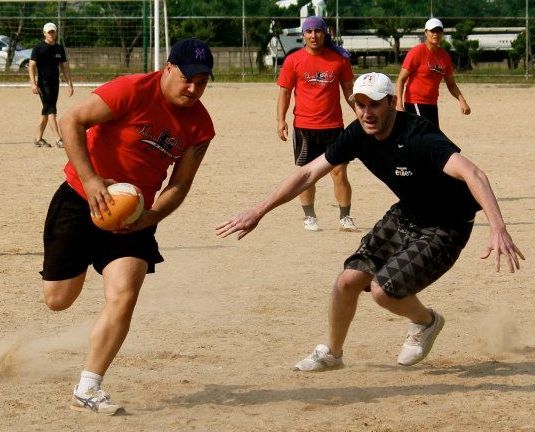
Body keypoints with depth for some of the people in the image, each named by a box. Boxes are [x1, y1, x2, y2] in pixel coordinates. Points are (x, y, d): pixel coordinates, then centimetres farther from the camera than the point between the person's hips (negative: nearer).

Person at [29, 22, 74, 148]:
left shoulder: (60, 49, 12)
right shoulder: (38, 49, -5)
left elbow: (65, 67, 15)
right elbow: (32, 66, -10)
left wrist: (70, 84, 9)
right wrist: (33, 83, -21)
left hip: (55, 83, 6)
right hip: (43, 84, -6)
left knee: (47, 111, 10)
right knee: (51, 110, -14)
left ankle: (38, 139, 19)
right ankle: (58, 139, -23)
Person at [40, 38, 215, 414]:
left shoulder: (200, 126, -5)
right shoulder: (133, 91, -20)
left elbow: (179, 185, -1)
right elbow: (72, 121, -20)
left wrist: (146, 219, -18)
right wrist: (90, 179, -28)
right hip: (82, 201, -3)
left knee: (124, 297, -14)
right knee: (58, 300, 4)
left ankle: (88, 389, -2)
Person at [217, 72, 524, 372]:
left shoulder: (419, 138, -32)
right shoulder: (359, 135, -10)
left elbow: (472, 173, -46)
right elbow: (309, 173, -1)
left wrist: (498, 229, -61)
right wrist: (258, 212, -4)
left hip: (446, 228, -7)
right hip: (404, 216, 7)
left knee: (384, 289, -19)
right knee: (349, 281, 0)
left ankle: (426, 321, 14)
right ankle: (331, 353, 25)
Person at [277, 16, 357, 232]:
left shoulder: (339, 59, 3)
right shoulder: (294, 60, 1)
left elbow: (348, 91, 11)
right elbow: (284, 92, 4)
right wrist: (281, 120, -6)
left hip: (333, 126, 0)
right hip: (304, 127, 0)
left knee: (339, 172, -3)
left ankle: (345, 218, 6)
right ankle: (309, 218, 16)